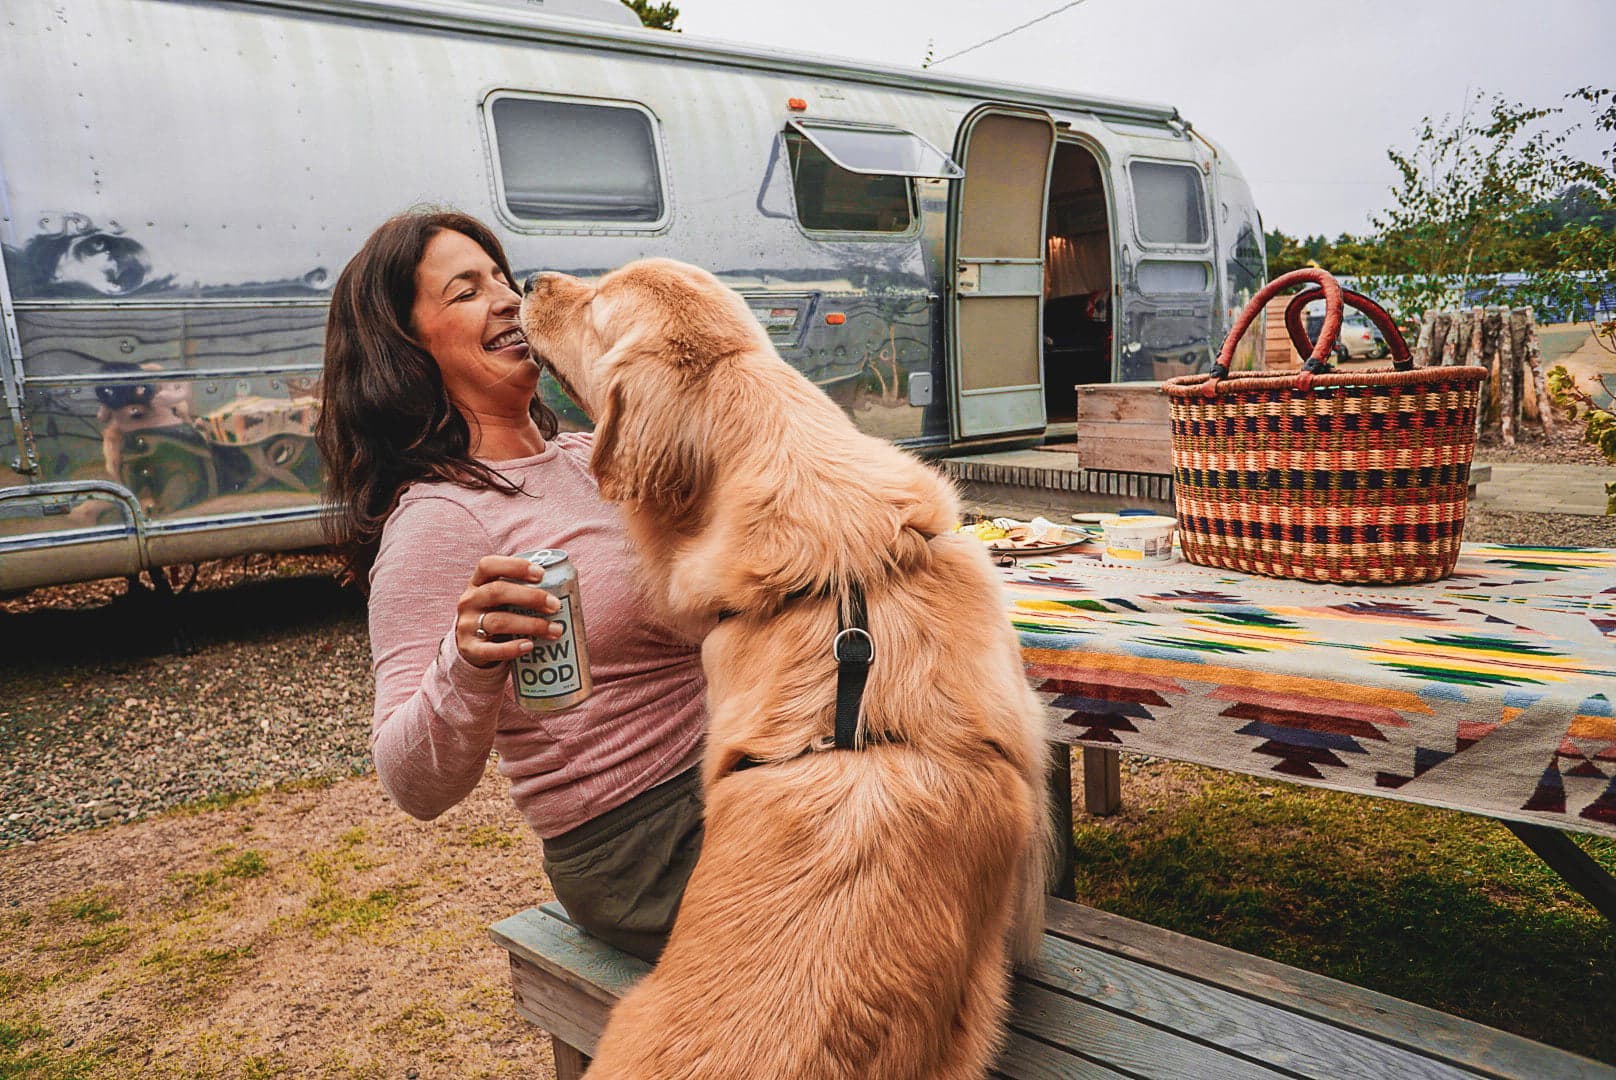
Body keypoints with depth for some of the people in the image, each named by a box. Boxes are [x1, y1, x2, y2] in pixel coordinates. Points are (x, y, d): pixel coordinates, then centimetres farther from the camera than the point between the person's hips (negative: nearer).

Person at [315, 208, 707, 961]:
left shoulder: (587, 455, 8)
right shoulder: (439, 520, -16)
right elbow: (415, 786, -21)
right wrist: (469, 668, -41)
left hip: (729, 770, 7)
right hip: (642, 850, -7)